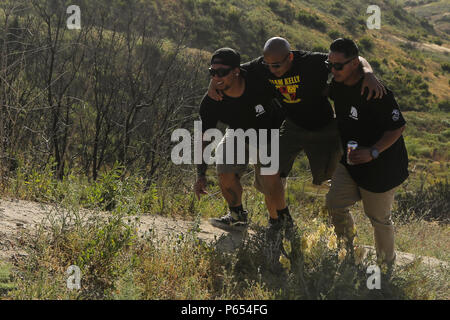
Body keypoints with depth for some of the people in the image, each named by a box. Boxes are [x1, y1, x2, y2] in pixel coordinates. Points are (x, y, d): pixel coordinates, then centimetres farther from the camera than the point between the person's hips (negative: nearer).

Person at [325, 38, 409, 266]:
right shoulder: (337, 85, -5)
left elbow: (397, 127, -22)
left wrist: (372, 152, -30)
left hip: (381, 167, -7)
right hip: (349, 160, 7)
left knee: (378, 217, 6)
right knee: (334, 204, 6)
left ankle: (386, 265, 28)